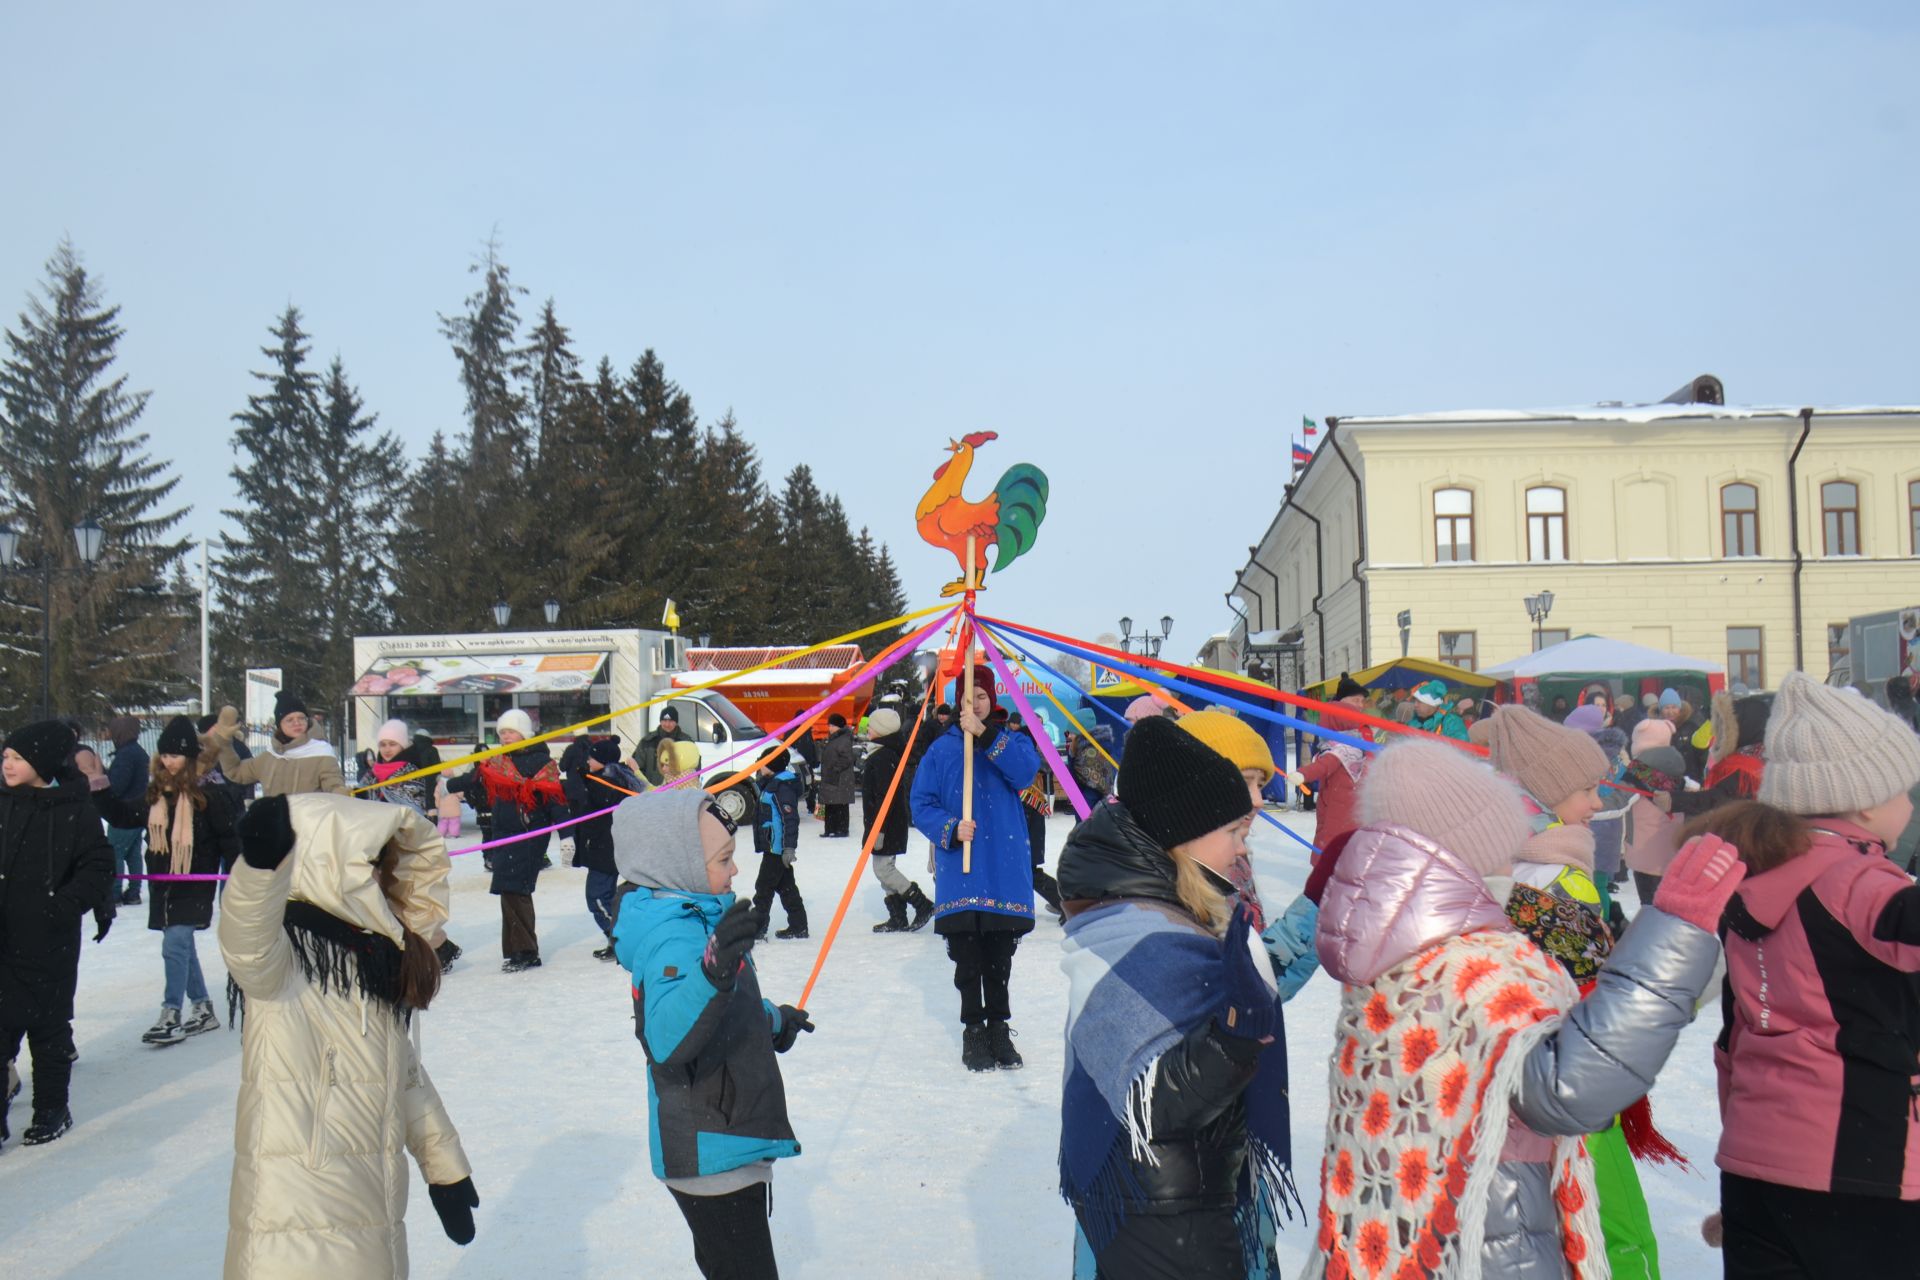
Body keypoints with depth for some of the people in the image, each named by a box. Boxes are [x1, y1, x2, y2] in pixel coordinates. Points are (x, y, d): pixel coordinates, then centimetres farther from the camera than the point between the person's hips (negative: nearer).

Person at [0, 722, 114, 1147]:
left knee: (49, 1025, 9)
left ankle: (51, 1110, 22)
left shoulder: (75, 811, -7)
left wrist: (67, 904, -19)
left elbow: (98, 867, -7)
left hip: (51, 942, -3)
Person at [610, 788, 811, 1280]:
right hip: (712, 1158, -10)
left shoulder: (698, 919, 8)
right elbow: (665, 1037, -42)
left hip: (727, 1144, 10)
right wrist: (713, 974, -58)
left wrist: (774, 1019, 42)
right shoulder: (673, 934, -24)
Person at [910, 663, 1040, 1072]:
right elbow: (921, 805, 2)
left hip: (1005, 869, 1)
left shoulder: (1011, 740, 8)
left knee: (1000, 959, 8)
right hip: (959, 873, 0)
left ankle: (999, 1026, 21)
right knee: (967, 960, 2)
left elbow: (1026, 772, -14)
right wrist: (951, 828, -17)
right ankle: (973, 1029, 13)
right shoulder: (941, 749, 6)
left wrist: (985, 734, -22)